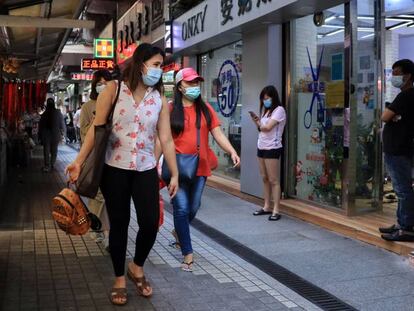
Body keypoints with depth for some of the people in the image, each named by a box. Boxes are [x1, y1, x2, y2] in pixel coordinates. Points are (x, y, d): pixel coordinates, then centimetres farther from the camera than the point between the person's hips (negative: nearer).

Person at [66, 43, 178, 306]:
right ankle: (119, 278, 25)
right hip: (115, 168, -2)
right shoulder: (114, 89, -3)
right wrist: (79, 161, -9)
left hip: (146, 169, 2)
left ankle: (137, 267, 25)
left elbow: (166, 139, 4)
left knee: (151, 222, -4)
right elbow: (97, 128, -4)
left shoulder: (160, 99, 5)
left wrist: (175, 173, 2)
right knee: (119, 224, 6)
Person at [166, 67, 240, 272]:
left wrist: (232, 151, -10)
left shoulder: (205, 109, 8)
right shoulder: (171, 110, -3)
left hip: (200, 167, 4)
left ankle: (178, 232, 45)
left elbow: (218, 134, 5)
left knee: (193, 208, 15)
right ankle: (188, 255, 4)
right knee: (182, 208, -5)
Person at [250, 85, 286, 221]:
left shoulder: (279, 110, -8)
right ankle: (267, 207, 18)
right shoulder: (266, 110, 17)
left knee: (273, 180, -6)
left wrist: (259, 124, 2)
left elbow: (267, 127, -18)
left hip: (272, 149, -8)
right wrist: (256, 122, -4)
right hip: (261, 147, 8)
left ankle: (276, 210, -4)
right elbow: (262, 128, 14)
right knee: (265, 179, 11)